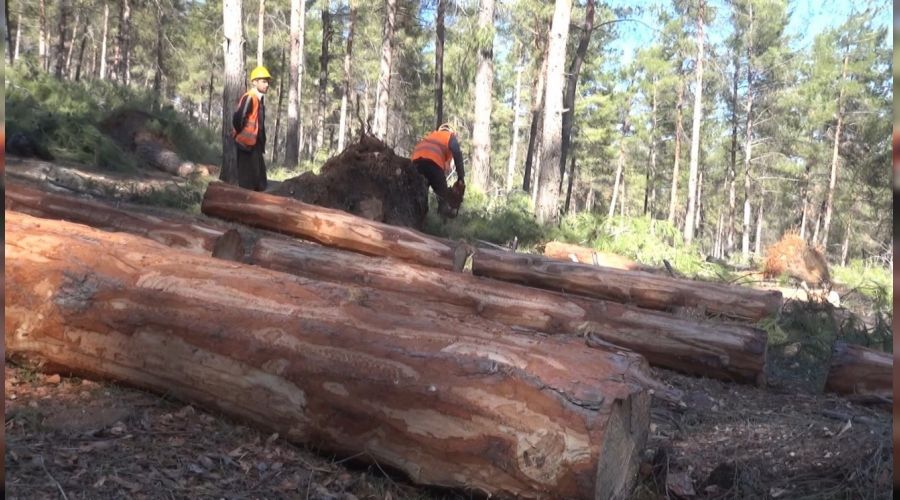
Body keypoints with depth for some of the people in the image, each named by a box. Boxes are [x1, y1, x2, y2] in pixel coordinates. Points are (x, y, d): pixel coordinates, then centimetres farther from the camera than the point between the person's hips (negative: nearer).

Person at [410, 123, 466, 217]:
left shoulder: (431, 135, 42)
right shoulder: (451, 137, 28)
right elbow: (457, 156, 10)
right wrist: (461, 179, 8)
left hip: (416, 160, 5)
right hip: (433, 161, -5)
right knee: (443, 195, 3)